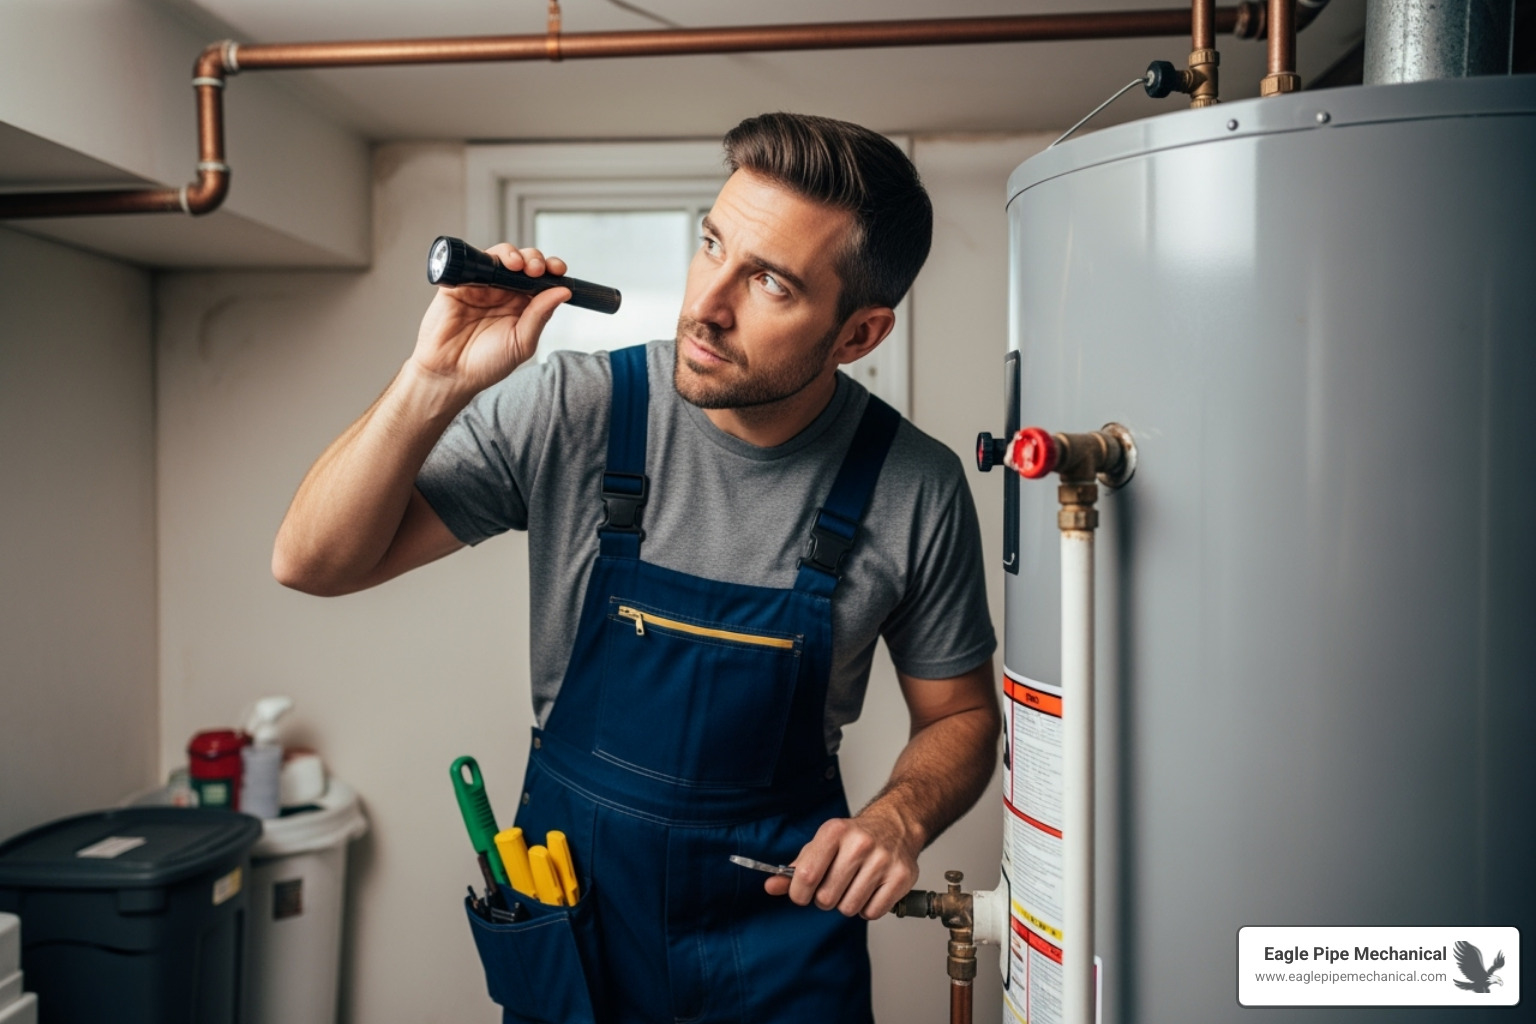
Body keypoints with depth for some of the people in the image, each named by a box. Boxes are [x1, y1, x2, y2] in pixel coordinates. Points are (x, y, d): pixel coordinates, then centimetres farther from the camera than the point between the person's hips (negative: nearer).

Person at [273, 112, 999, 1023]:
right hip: (572, 906, 1)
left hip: (783, 923, 0)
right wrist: (434, 386, -28)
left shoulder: (916, 489, -15)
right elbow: (314, 563, -14)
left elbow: (959, 715, -1)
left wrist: (900, 815, -21)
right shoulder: (570, 411, -15)